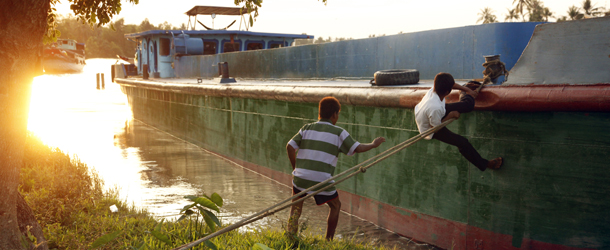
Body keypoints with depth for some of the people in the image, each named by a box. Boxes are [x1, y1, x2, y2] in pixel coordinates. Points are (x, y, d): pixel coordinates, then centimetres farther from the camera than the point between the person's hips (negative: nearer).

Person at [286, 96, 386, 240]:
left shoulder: (307, 128, 10)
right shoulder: (338, 133, 2)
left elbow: (290, 147, 4)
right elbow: (357, 148, -1)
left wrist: (295, 168, 15)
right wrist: (373, 144, 17)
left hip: (301, 176, 3)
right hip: (322, 180, -3)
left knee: (297, 202, 31)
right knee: (335, 206, 21)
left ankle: (291, 230, 18)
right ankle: (328, 240, 22)